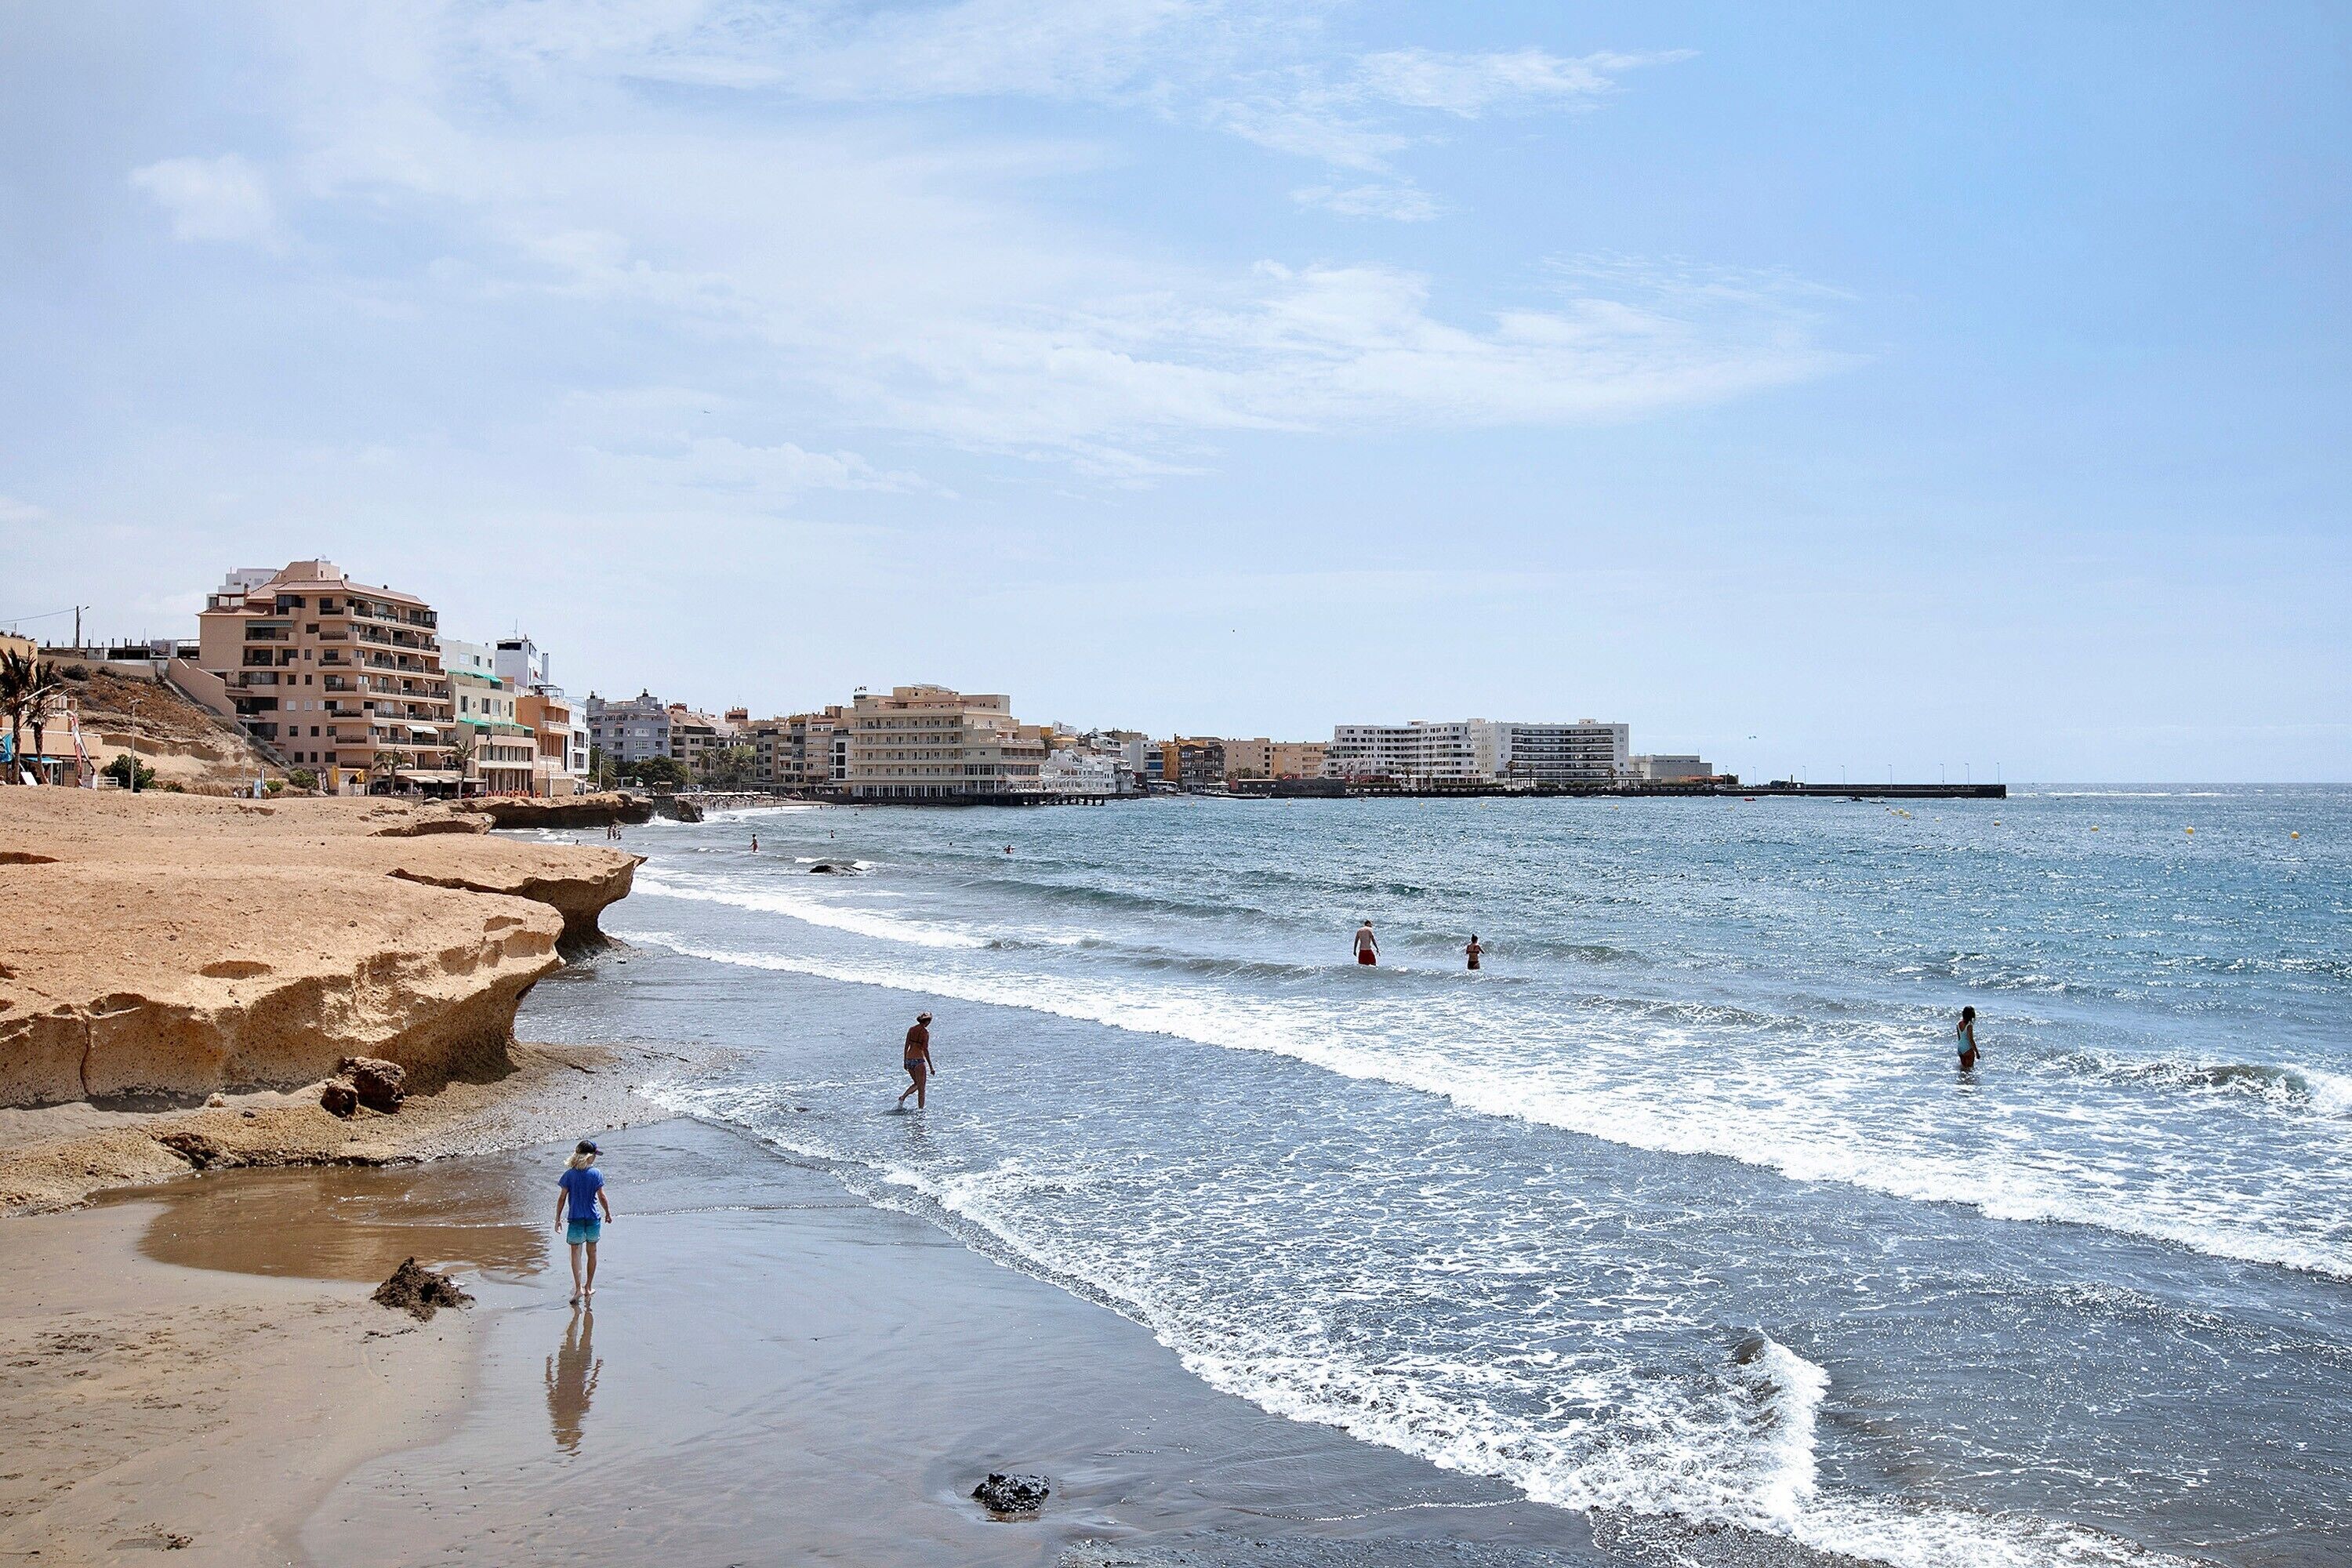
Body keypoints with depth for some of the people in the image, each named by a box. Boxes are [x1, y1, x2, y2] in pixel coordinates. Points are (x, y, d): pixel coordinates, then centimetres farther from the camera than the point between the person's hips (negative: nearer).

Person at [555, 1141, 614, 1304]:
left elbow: (562, 1198, -4)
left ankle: (579, 1288, -14)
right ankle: (588, 1288, 23)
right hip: (593, 1218, 1)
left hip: (575, 1219, -1)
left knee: (576, 1253, 0)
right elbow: (601, 1197, -5)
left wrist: (558, 1218, 5)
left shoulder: (570, 1174, -5)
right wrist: (608, 1213, 10)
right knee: (592, 1252, 15)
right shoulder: (596, 1174, -6)